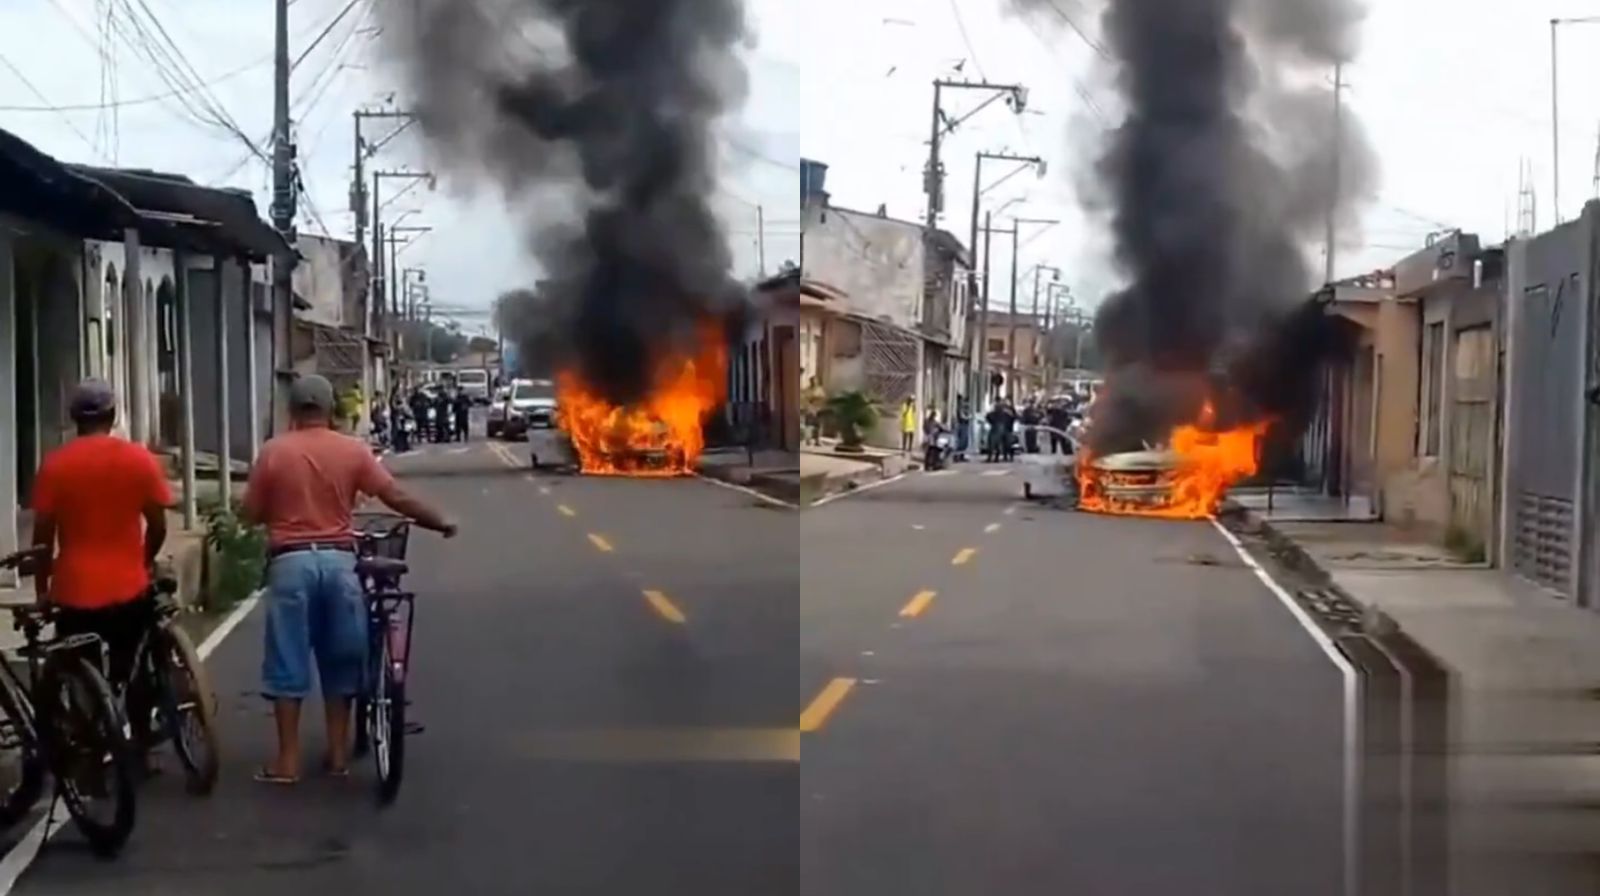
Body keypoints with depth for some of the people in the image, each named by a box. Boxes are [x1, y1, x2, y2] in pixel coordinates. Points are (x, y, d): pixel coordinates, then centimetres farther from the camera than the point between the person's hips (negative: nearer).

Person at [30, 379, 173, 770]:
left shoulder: (55, 464, -3)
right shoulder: (140, 458, -2)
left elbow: (43, 534, -2)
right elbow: (157, 526, 0)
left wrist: (42, 588, 10)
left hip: (74, 593, -1)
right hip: (129, 590, 1)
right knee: (134, 674, 16)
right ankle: (140, 753, 22)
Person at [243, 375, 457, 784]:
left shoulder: (273, 451, -1)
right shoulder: (352, 450, 1)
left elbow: (252, 512, 2)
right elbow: (397, 497, -2)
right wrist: (440, 522, 9)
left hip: (291, 561, -1)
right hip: (338, 559, 1)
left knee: (288, 661, 4)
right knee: (338, 659, 12)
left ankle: (287, 759, 5)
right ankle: (338, 753, 16)